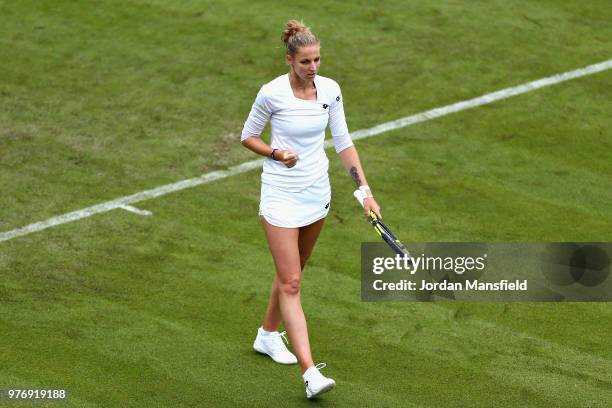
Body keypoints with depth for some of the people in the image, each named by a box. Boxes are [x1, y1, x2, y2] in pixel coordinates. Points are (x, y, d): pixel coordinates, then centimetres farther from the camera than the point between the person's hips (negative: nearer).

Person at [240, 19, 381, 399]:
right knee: (291, 283, -9)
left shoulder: (330, 89, -3)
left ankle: (269, 334, 43)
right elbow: (248, 136, -2)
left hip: (317, 192, 6)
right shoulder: (272, 93, -15)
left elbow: (344, 142, 3)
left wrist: (366, 190, -2)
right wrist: (276, 153, -20)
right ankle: (310, 372, -16)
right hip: (281, 194, -5)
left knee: (292, 274, 20)